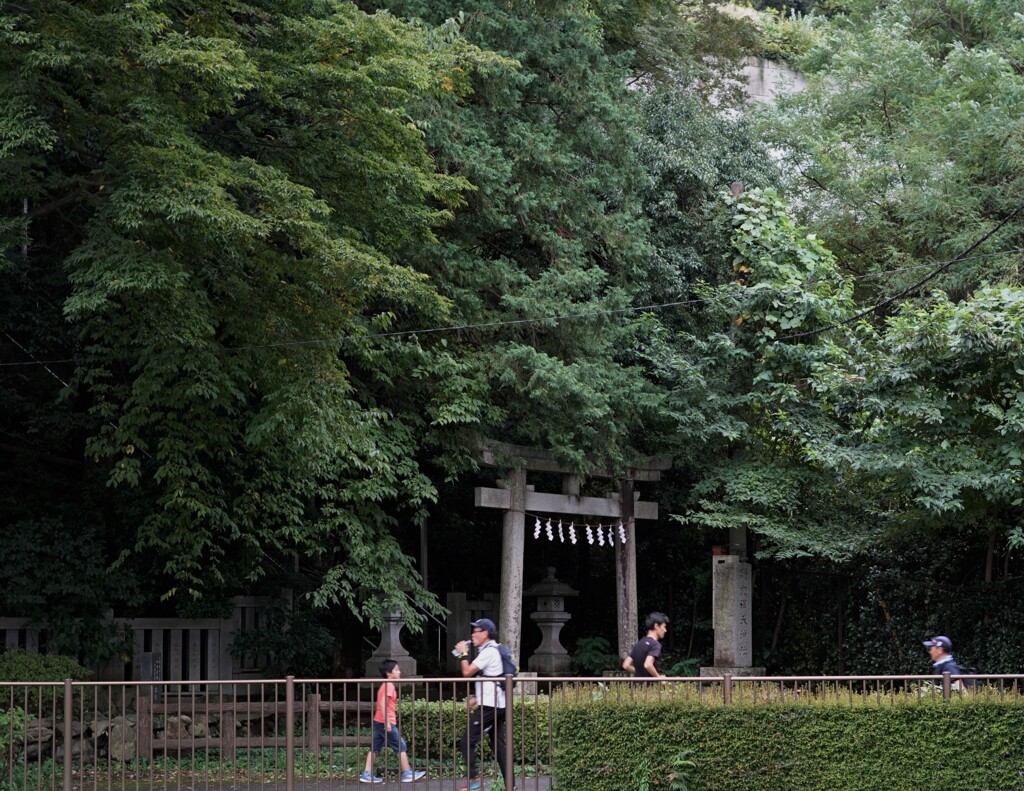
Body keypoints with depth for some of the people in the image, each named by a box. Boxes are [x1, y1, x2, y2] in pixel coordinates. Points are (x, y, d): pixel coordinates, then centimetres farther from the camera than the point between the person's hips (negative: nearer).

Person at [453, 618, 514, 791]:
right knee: (499, 746, 7)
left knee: (467, 743, -6)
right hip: (497, 705, 10)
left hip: (489, 706, -10)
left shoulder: (488, 652, -13)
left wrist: (463, 653, -4)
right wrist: (476, 697, 19)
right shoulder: (492, 650, 18)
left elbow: (467, 673, -17)